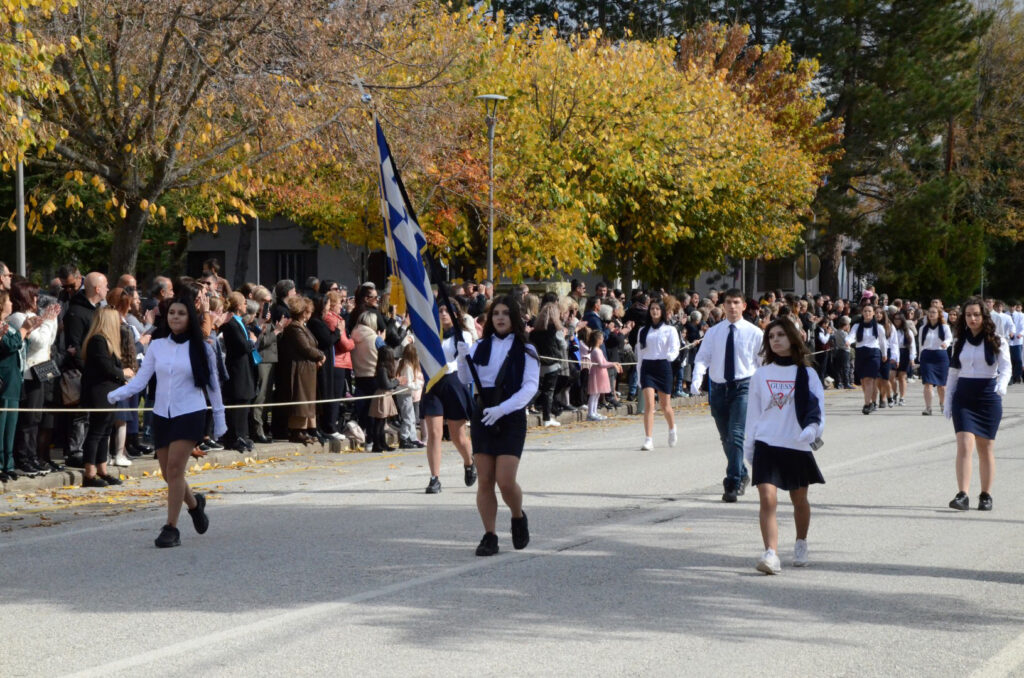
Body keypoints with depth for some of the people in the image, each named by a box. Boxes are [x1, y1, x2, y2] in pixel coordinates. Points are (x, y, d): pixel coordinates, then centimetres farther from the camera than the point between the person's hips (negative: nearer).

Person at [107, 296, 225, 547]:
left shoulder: (201, 348, 0)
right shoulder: (157, 346, 6)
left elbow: (212, 385, 6)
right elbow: (141, 379, 2)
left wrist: (219, 419, 7)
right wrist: (116, 394, -13)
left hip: (190, 414, -4)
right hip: (162, 414, 4)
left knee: (175, 468, -15)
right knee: (168, 473, 8)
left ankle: (171, 528, -11)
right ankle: (195, 503, 38)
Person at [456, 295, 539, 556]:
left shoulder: (525, 351, 0)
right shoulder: (481, 347, 9)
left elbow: (530, 387, -9)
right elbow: (466, 379, 1)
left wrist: (502, 409, -20)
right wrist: (463, 359, -20)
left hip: (511, 418, -3)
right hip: (482, 416, 3)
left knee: (505, 480, -11)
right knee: (485, 481, 1)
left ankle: (519, 518, 18)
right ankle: (489, 536, 8)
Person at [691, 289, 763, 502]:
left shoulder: (754, 333, 0)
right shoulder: (713, 332, 6)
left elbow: (765, 363, 4)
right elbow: (702, 358, 0)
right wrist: (697, 379, -19)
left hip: (744, 388, -4)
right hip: (718, 388, 4)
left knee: (736, 435, -17)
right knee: (726, 439, 13)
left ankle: (732, 485, -18)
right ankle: (742, 476, 33)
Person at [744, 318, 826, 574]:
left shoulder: (806, 373, 1)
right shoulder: (761, 374, 6)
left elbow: (817, 407, -4)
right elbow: (753, 412, 11)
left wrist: (812, 428, -24)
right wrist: (749, 446, 11)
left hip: (797, 447, 0)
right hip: (767, 445, 0)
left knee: (799, 499, 14)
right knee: (767, 499, -15)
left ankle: (801, 544, 37)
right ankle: (771, 554, -22)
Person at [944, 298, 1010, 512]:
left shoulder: (997, 342, -1)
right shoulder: (960, 342, 10)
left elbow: (1006, 367, -13)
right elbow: (953, 373, 15)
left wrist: (1002, 384, -34)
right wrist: (948, 402, 11)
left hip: (988, 397, -2)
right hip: (964, 397, 2)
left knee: (986, 448, 5)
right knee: (964, 445, -11)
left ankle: (986, 496, 16)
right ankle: (963, 495, -17)